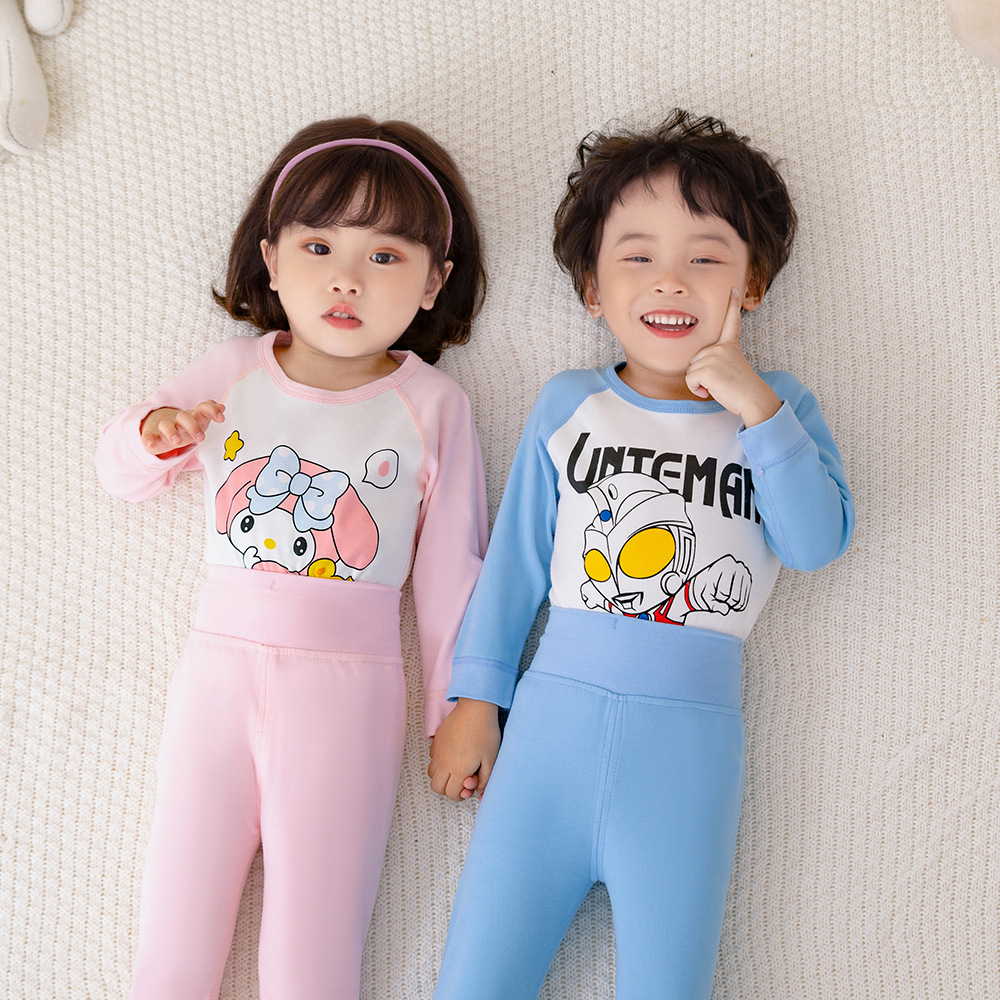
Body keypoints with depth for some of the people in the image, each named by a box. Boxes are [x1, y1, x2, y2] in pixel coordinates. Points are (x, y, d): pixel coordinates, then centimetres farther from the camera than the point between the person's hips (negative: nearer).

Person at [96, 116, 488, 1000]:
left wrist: (458, 714, 5)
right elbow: (121, 474, 16)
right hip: (219, 665, 3)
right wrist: (155, 434, -8)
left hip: (348, 688, -2)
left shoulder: (433, 407, -2)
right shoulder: (232, 374, 4)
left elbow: (450, 572, 2)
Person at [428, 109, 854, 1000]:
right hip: (554, 713, 1)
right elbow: (515, 557, 10)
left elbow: (819, 542, -7)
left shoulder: (777, 408, 8)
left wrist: (755, 409, -13)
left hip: (689, 735, 0)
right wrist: (476, 699, 8)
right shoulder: (569, 406, 8)